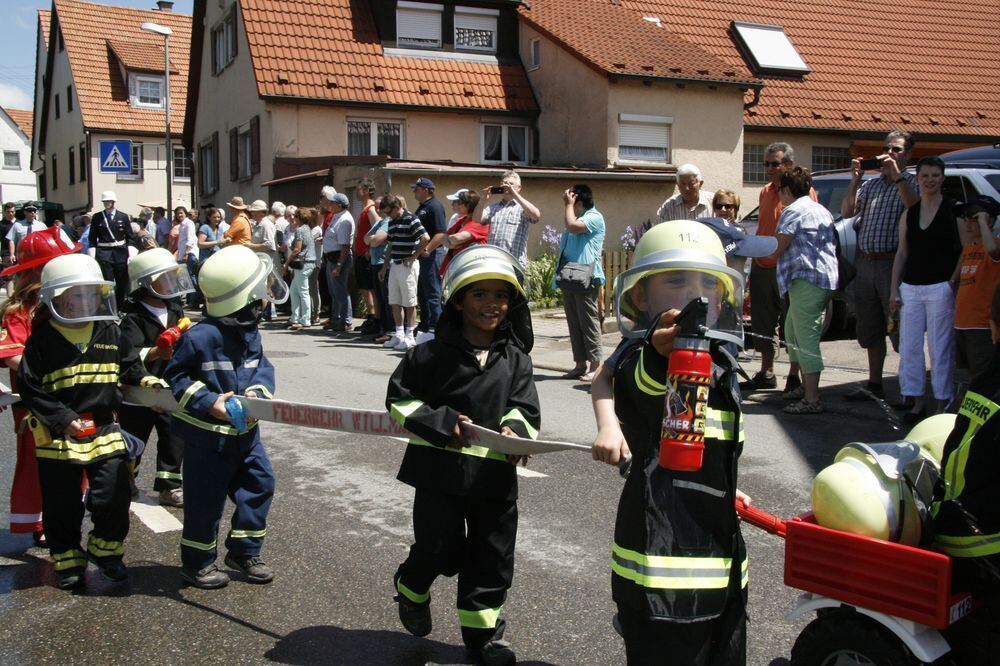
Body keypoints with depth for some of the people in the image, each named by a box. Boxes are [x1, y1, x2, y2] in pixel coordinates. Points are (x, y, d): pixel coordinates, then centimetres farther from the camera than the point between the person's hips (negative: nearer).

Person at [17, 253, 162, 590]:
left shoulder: (110, 332, 2)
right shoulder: (42, 339, -10)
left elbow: (129, 366, 15)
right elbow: (29, 388, -11)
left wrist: (146, 381, -5)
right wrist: (63, 420, -18)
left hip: (104, 428, 3)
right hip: (57, 435, -2)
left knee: (113, 495, 1)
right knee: (62, 504, 8)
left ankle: (105, 550, 24)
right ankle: (68, 561, 26)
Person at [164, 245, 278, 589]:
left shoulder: (250, 332, 2)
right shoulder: (201, 336, -21)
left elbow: (263, 368, 6)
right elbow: (175, 377, -15)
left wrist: (257, 391, -15)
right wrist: (208, 402, -24)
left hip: (244, 429, 7)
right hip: (208, 435, -7)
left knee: (259, 483, 9)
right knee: (206, 498, 3)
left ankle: (244, 552, 25)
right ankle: (197, 563, 21)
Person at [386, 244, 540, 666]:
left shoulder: (515, 359, 3)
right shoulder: (433, 354, -7)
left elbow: (524, 407, 3)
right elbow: (400, 398, -2)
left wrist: (516, 429, -19)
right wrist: (439, 423, -14)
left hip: (495, 473, 3)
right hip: (441, 470, -3)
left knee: (493, 556, 9)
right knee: (438, 548, 5)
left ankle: (482, 630, 27)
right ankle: (411, 588, 39)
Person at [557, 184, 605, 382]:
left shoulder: (595, 217, -6)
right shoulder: (577, 218, 21)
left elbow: (572, 226, -21)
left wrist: (568, 204, -8)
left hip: (586, 279, -9)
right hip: (570, 278, 9)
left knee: (588, 322, -6)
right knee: (574, 323, 9)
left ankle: (595, 366, -2)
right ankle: (580, 364, 13)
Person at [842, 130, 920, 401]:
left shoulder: (911, 182, 1)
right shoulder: (870, 184, 17)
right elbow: (846, 212, 6)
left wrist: (896, 175, -22)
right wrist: (855, 180, -5)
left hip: (893, 263, -6)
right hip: (865, 263, 6)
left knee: (899, 329, -6)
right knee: (870, 329, 12)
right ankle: (874, 384, 22)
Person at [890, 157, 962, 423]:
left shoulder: (953, 210, -2)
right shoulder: (908, 214, 12)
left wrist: (953, 282, -12)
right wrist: (894, 290, 9)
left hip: (940, 288, -5)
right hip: (910, 288, 5)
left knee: (940, 348, -2)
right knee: (909, 346, 5)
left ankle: (942, 402, 8)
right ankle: (915, 400, 15)